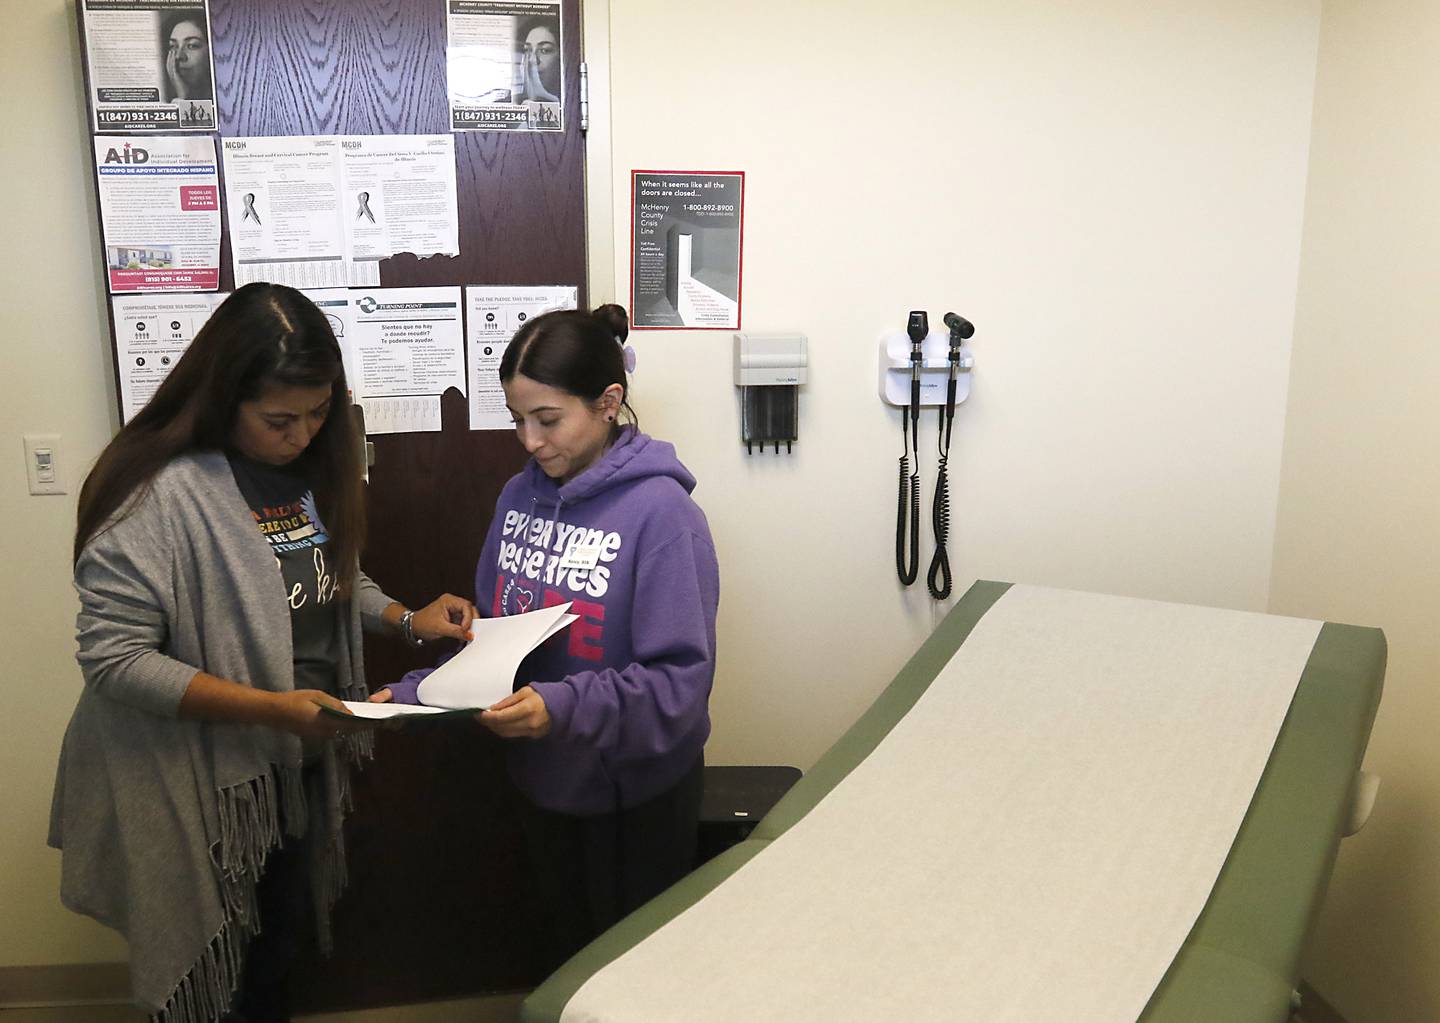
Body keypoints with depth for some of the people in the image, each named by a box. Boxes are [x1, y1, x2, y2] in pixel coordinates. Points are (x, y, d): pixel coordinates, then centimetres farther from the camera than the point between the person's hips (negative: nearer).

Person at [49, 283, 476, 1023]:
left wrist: (408, 621, -5)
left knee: (275, 952, 25)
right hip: (202, 786, -6)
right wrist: (267, 707, -29)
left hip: (301, 768, 7)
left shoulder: (313, 465, 0)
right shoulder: (159, 496, -24)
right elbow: (113, 659, -24)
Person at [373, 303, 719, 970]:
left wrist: (566, 707, -37)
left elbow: (680, 677, -25)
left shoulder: (660, 510, -21)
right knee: (566, 953, 26)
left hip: (637, 793, -5)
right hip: (542, 782, 6)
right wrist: (417, 693, -10)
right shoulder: (520, 497, -1)